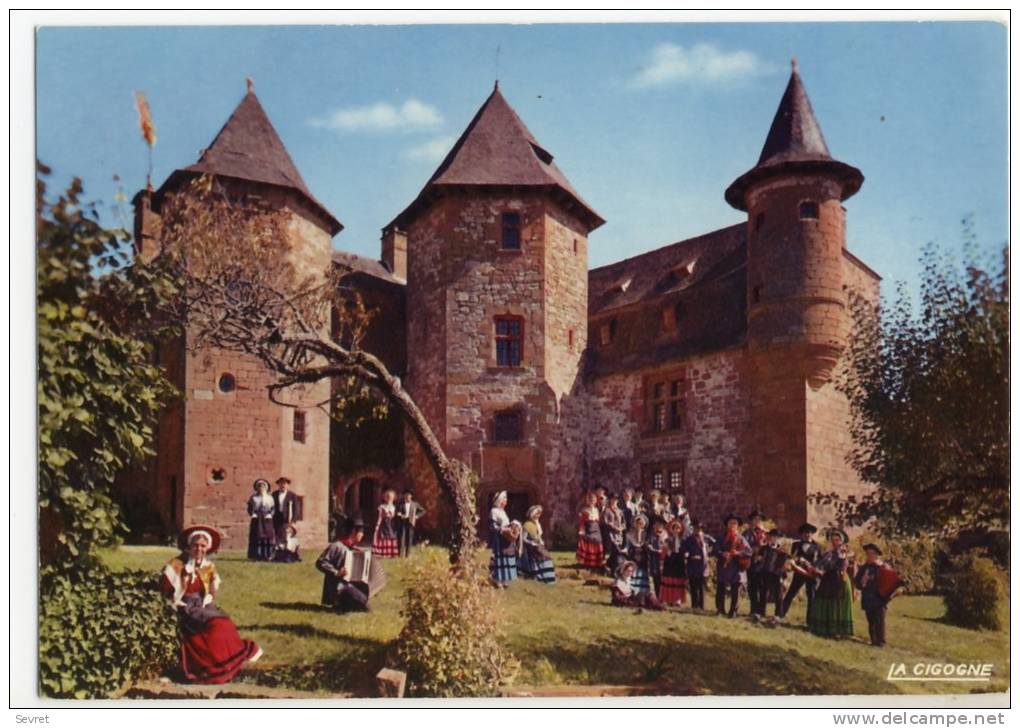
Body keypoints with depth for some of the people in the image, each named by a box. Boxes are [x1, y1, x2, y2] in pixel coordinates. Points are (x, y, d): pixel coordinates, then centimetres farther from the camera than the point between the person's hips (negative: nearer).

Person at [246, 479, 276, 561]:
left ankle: (267, 556, -2)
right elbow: (249, 508, 7)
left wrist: (269, 514, -5)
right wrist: (253, 514, -6)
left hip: (267, 520, 1)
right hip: (257, 520, -1)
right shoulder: (253, 497, 6)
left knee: (268, 536, -5)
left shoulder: (269, 497, 11)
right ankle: (256, 556, -3)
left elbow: (273, 508, 10)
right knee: (256, 537, -5)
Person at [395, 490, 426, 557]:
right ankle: (401, 555, -6)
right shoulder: (401, 503, 8)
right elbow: (397, 512, 6)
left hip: (410, 522, 1)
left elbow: (423, 511, 15)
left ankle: (407, 555, 5)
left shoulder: (415, 504, 9)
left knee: (409, 539, 0)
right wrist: (400, 515, -12)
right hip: (402, 522, -1)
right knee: (401, 539, -9)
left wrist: (417, 516, 4)